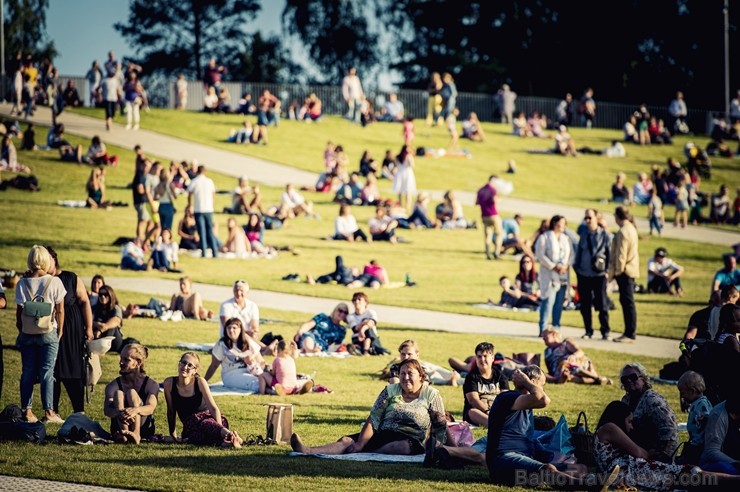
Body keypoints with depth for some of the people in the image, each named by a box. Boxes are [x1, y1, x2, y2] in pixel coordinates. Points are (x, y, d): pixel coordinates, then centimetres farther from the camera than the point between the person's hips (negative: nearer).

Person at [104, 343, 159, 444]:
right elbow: (107, 410, -14)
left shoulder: (152, 384, 2)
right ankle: (124, 433, -48)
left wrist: (135, 410, -45)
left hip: (144, 429, -1)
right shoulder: (113, 385, 5)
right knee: (118, 394, -20)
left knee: (131, 392, -20)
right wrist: (119, 413, -41)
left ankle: (136, 434, -48)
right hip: (118, 427, 1)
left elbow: (151, 407, -19)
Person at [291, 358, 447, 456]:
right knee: (347, 441, -22)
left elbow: (441, 427, 3)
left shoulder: (431, 395, 3)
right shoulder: (390, 391, 10)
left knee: (400, 447, -40)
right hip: (383, 435, 3)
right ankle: (308, 451, -47)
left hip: (412, 441, -3)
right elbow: (373, 420, 0)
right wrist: (360, 444, -14)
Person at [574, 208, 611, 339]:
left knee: (602, 304, -2)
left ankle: (605, 331, 5)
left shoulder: (604, 234, -2)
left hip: (599, 274, -4)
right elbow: (578, 250, 13)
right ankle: (588, 331, 16)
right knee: (585, 305, 7)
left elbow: (610, 253, 0)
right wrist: (576, 266, 7)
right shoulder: (583, 233, 8)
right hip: (583, 274, 4)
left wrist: (608, 270, -5)